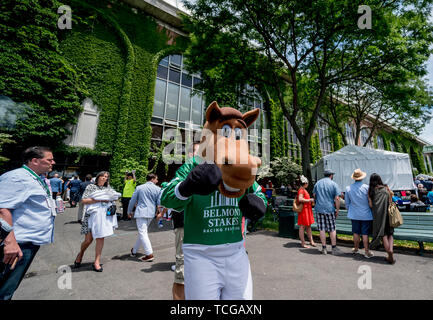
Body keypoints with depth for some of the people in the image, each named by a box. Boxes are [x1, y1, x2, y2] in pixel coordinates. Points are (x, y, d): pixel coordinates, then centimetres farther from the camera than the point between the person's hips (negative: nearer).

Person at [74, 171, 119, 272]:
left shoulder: (108, 188, 11)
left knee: (100, 238, 1)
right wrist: (99, 199, -15)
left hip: (104, 216, 3)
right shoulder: (90, 187, 1)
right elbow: (84, 200, -7)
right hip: (92, 215, -2)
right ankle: (80, 254, 34)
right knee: (88, 239, 2)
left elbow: (113, 197, 20)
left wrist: (109, 199, -2)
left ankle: (97, 262, 11)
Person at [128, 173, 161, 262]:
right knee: (142, 232, 19)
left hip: (141, 212, -3)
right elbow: (159, 202, -1)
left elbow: (132, 201, 6)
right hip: (151, 213, 3)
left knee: (142, 233, -1)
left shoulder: (139, 188, 1)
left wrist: (129, 211, 19)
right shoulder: (158, 189, 0)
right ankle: (134, 250, 35)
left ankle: (149, 254, -5)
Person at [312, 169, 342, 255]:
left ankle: (324, 248, 12)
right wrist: (337, 210, 1)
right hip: (330, 209, -2)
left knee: (322, 229, 6)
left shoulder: (318, 183, 8)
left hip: (319, 209, 2)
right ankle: (334, 248, 18)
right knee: (332, 229, 10)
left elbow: (314, 195, 13)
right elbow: (337, 198, -6)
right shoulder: (334, 184, -2)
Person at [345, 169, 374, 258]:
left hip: (354, 215, 2)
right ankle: (366, 251, 13)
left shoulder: (348, 188, -3)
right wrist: (371, 211, 13)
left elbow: (347, 203, 6)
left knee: (356, 232, 13)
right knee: (365, 233, 5)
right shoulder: (366, 187, -12)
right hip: (366, 215, -2)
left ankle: (356, 249, 27)